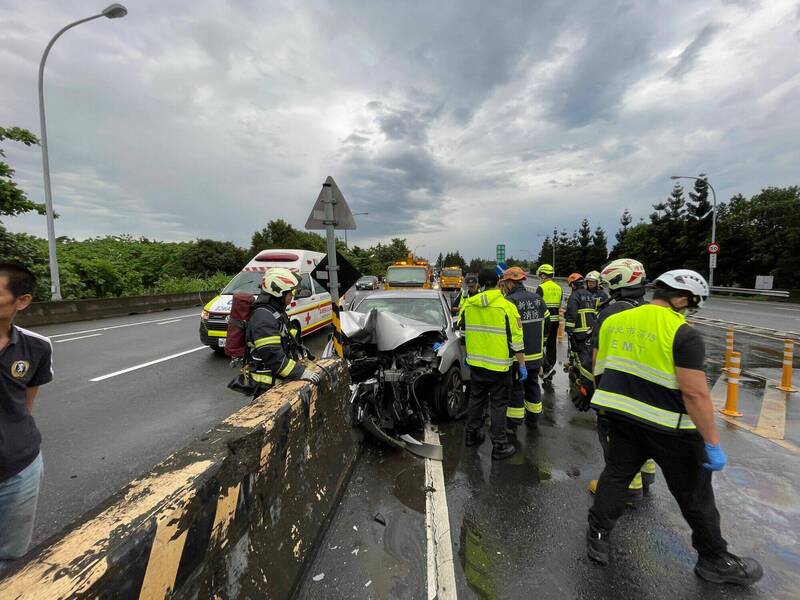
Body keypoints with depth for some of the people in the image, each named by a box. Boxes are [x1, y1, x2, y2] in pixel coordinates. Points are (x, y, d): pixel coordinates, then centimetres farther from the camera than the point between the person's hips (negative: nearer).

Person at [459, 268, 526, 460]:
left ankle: (472, 434, 34)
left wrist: (467, 355, 22)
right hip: (498, 365, -4)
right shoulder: (506, 306, -15)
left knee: (476, 398, 20)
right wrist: (522, 365, -3)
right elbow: (516, 339, -13)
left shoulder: (468, 304, -2)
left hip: (475, 363, 4)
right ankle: (499, 446, 16)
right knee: (499, 404, 8)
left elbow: (461, 329, 8)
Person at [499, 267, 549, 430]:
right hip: (536, 354, 7)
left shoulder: (510, 301, -20)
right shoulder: (538, 299, 5)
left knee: (516, 387, 5)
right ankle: (533, 419, 33)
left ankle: (513, 423, 15)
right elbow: (546, 324, 14)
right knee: (532, 384, 20)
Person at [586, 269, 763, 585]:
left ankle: (597, 537, 28)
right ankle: (715, 560, 38)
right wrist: (713, 444, -10)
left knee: (615, 474, 18)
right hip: (669, 427, -4)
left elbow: (598, 369, 9)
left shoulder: (613, 321, 1)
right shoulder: (684, 334, -16)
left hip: (622, 417, 4)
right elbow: (695, 393, -19)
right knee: (694, 493, 18)